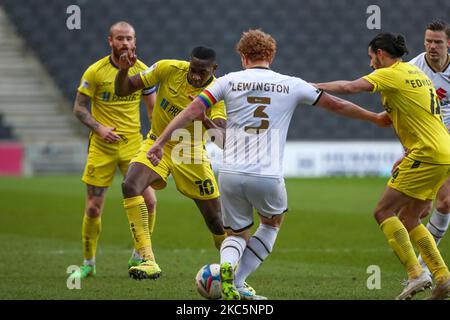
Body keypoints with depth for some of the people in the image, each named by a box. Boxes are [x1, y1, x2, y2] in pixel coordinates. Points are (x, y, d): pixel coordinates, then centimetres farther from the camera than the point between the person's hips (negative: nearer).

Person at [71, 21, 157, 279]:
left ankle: (138, 257, 12)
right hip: (102, 146, -2)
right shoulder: (95, 71, -7)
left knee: (149, 201, -9)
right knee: (93, 208, 0)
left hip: (133, 142, 2)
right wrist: (99, 128, -18)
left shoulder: (142, 71, 1)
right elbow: (79, 108, -2)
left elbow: (153, 108, 12)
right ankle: (89, 263, 18)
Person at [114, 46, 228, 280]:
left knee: (215, 220, 2)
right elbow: (123, 90, -9)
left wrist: (204, 118, -48)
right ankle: (149, 262, -31)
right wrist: (124, 69, -30)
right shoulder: (169, 69, -16)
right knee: (129, 186, -29)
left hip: (190, 153, 0)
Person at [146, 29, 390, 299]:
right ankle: (238, 282, 14)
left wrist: (161, 142, 4)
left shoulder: (229, 81, 7)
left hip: (230, 175, 1)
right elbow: (337, 105, 17)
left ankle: (227, 266, -14)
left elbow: (192, 110, 0)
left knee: (237, 234, 21)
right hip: (268, 178, -1)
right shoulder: (292, 85, 7)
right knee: (272, 224, 28)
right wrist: (376, 118, 31)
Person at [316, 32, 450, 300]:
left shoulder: (390, 74, -8)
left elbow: (350, 87, -20)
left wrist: (315, 87, -8)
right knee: (409, 219, 14)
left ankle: (416, 275, -14)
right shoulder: (418, 74, 20)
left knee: (384, 212, -6)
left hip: (427, 154, -9)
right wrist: (408, 156, 24)